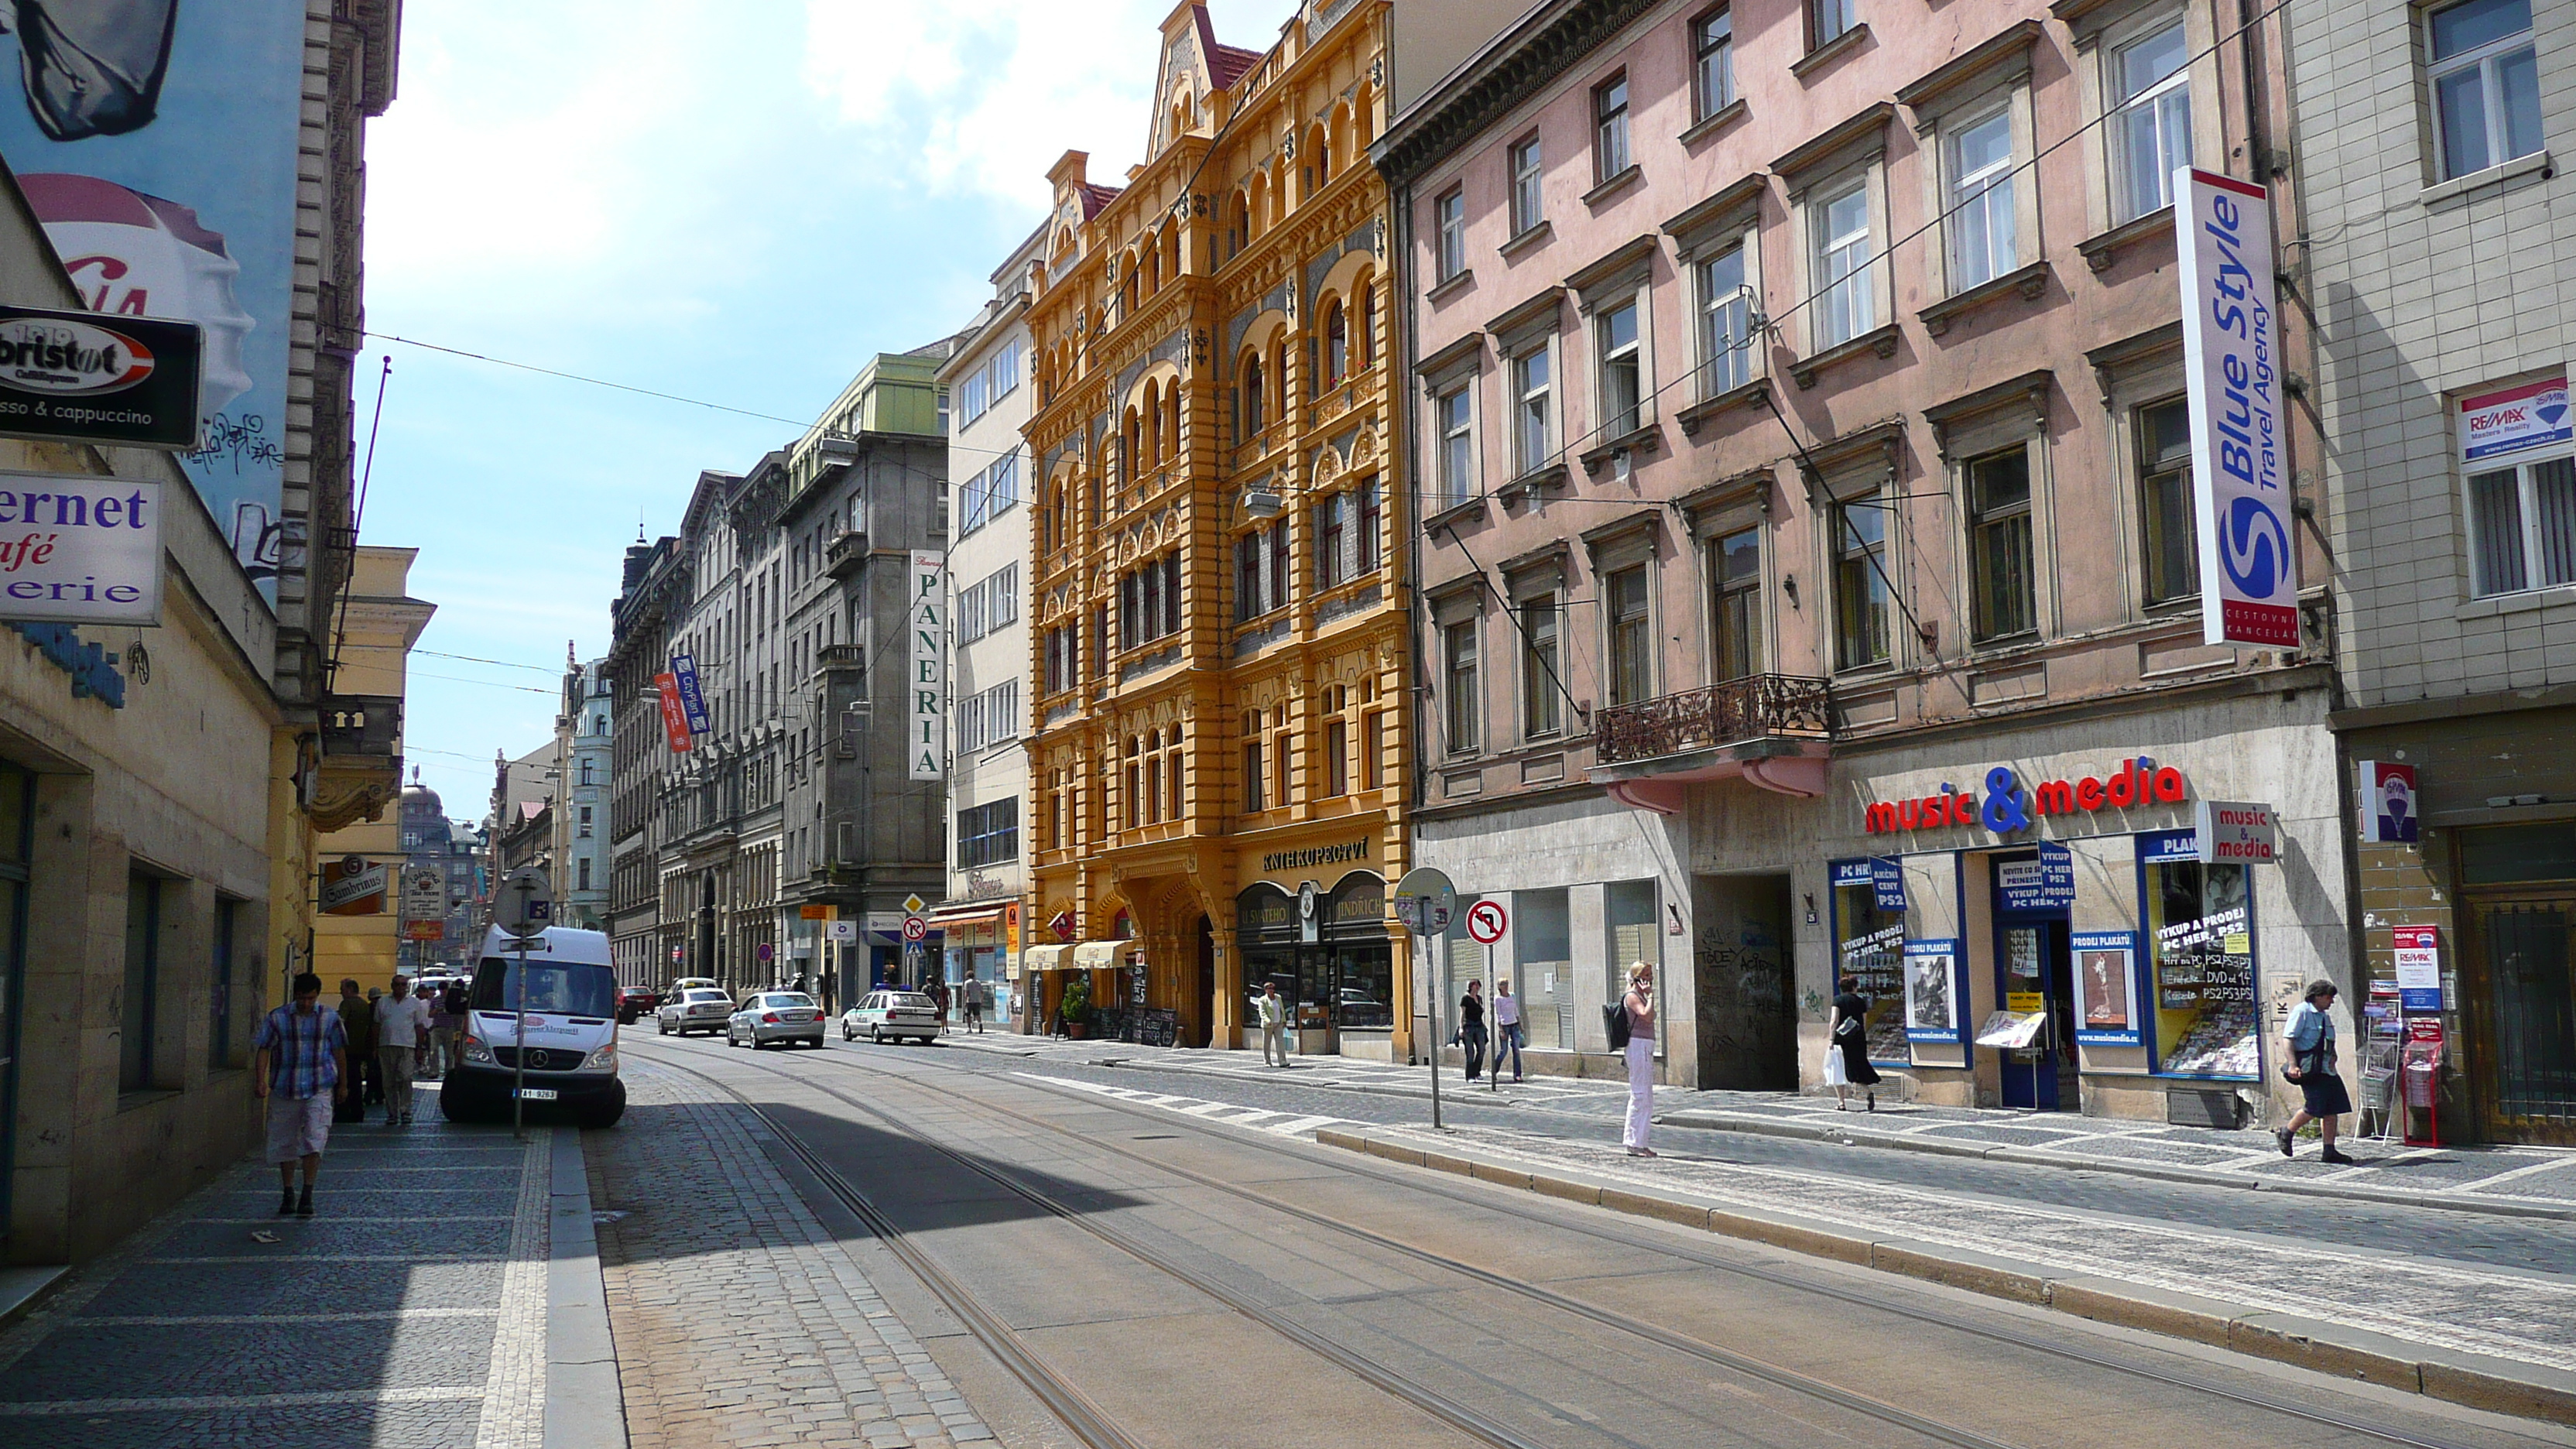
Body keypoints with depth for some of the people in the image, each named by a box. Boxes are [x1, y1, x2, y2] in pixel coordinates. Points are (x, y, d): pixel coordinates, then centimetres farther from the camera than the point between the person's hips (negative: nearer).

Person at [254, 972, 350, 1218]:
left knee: (314, 1139, -14)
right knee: (284, 1143, 10)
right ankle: (288, 1195, 25)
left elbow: (339, 1052, 11)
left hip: (319, 1089, -1)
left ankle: (307, 1196, -9)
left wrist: (343, 1084, 16)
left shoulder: (331, 1019, 2)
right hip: (284, 1089, 1)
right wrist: (260, 1080, -14)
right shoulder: (276, 1019, 0)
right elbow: (263, 1050, -1)